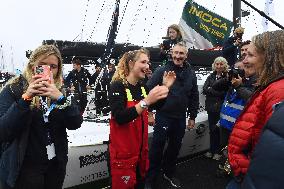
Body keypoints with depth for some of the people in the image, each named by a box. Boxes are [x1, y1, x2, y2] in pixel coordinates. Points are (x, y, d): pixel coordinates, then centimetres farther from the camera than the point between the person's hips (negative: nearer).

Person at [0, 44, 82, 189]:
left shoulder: (59, 91, 2)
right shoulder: (14, 89, -7)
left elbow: (75, 123, -10)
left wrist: (60, 98, -26)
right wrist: (26, 97, -27)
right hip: (23, 168, -3)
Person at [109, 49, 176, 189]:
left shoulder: (142, 85, 3)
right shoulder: (118, 86, -18)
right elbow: (120, 117, -31)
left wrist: (165, 87, 0)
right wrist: (146, 101, -39)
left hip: (140, 147, 7)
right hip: (123, 149, -7)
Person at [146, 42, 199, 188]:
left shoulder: (191, 74, 5)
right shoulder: (162, 70, -7)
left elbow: (194, 97, 10)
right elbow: (149, 90, -8)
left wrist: (192, 117, 10)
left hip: (180, 118, 4)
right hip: (163, 116, -4)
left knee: (175, 147, 17)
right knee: (157, 148, 3)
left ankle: (169, 173, 39)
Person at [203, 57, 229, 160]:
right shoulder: (211, 76, 9)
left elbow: (224, 92, -16)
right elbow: (204, 89, 0)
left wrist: (210, 89, -11)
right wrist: (217, 91, -13)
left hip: (221, 108, -4)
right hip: (211, 106, 4)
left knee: (218, 129, 5)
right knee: (212, 129, 12)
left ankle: (218, 151, 23)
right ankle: (212, 150, 26)